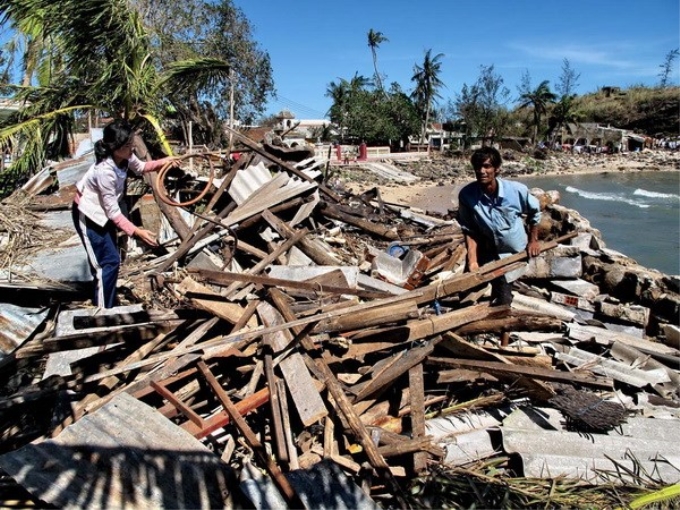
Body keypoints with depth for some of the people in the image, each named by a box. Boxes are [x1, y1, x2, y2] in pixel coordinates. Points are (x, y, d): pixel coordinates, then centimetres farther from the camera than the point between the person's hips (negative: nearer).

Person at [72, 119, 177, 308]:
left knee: (108, 260, 16)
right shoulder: (105, 171, -37)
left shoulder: (124, 156, -15)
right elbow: (113, 211, -31)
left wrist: (161, 162, -5)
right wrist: (136, 231, -33)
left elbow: (139, 167, 10)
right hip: (89, 215, -8)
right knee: (109, 261, -7)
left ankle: (106, 306, 31)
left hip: (103, 211, 8)